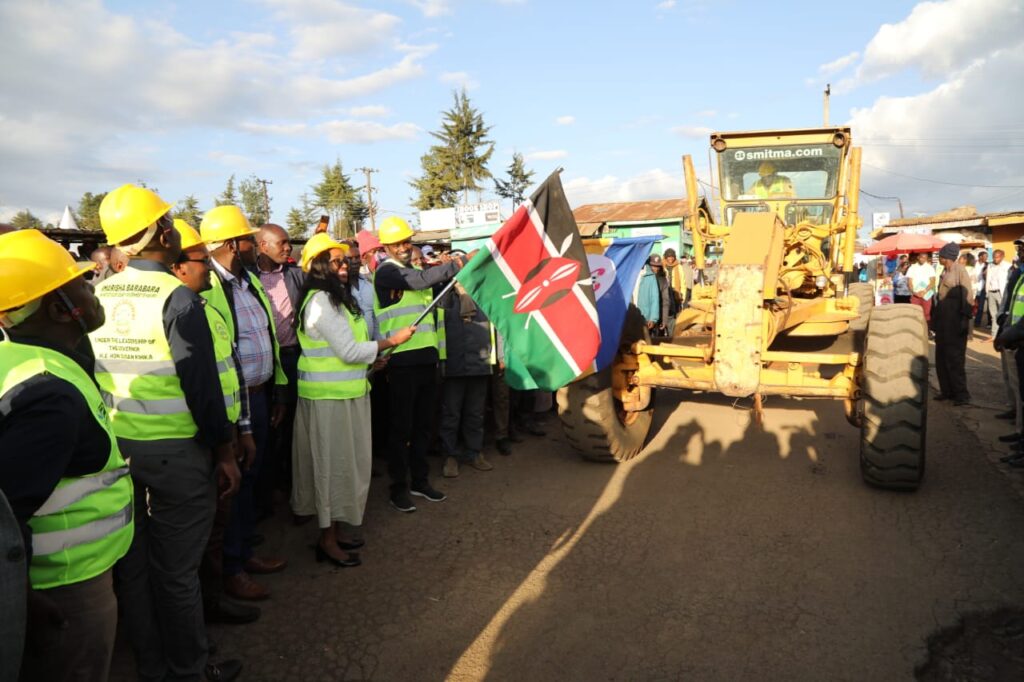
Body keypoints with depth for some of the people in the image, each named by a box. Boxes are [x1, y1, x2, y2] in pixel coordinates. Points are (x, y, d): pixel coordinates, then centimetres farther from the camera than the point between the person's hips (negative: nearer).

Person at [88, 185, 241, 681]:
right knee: (176, 568, 7)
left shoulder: (97, 296, 2)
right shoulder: (177, 298, -16)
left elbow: (87, 374, 7)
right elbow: (202, 384, -17)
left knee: (131, 563, 17)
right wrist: (225, 451, -8)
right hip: (176, 452, -6)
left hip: (114, 449, 6)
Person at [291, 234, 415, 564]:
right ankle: (328, 541, 13)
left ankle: (335, 530, 29)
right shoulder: (321, 301, -17)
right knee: (332, 464, 0)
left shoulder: (333, 298, 15)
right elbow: (349, 350, -20)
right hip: (329, 395, -10)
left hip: (343, 392, 10)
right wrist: (393, 341, -11)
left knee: (343, 462, 16)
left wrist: (370, 359, 7)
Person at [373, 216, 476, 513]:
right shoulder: (386, 272, -7)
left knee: (422, 424, 14)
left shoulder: (417, 272, 18)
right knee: (401, 427, 2)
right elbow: (423, 279, -24)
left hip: (426, 359, 7)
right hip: (401, 362, -7)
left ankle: (420, 480, 26)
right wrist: (463, 261, -22)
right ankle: (399, 487, 13)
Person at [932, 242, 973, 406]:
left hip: (955, 320, -8)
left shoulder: (960, 271, -11)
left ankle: (961, 393, 4)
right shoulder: (945, 271, 12)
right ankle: (947, 390, 19)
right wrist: (934, 316, 15)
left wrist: (965, 318, -20)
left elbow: (967, 296, -15)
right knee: (941, 357, 10)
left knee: (954, 357, -4)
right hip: (943, 320, 8)